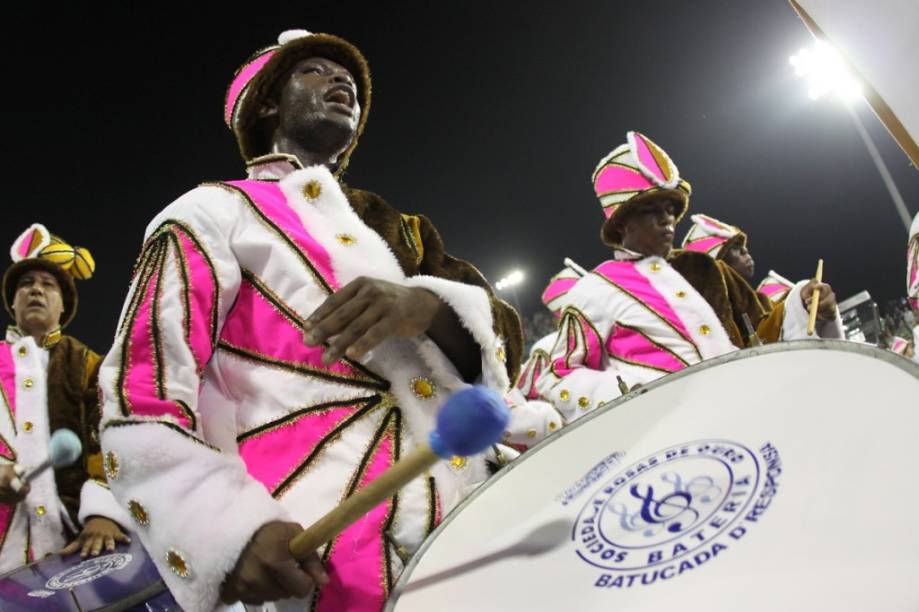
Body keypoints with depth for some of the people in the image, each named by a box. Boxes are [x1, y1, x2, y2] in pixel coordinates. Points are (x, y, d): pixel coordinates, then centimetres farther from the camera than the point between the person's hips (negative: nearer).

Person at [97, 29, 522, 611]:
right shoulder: (217, 213, 4)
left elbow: (505, 336, 7)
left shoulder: (397, 227, 20)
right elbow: (139, 401, -5)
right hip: (320, 554, -5)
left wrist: (426, 306, -15)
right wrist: (230, 528, -22)